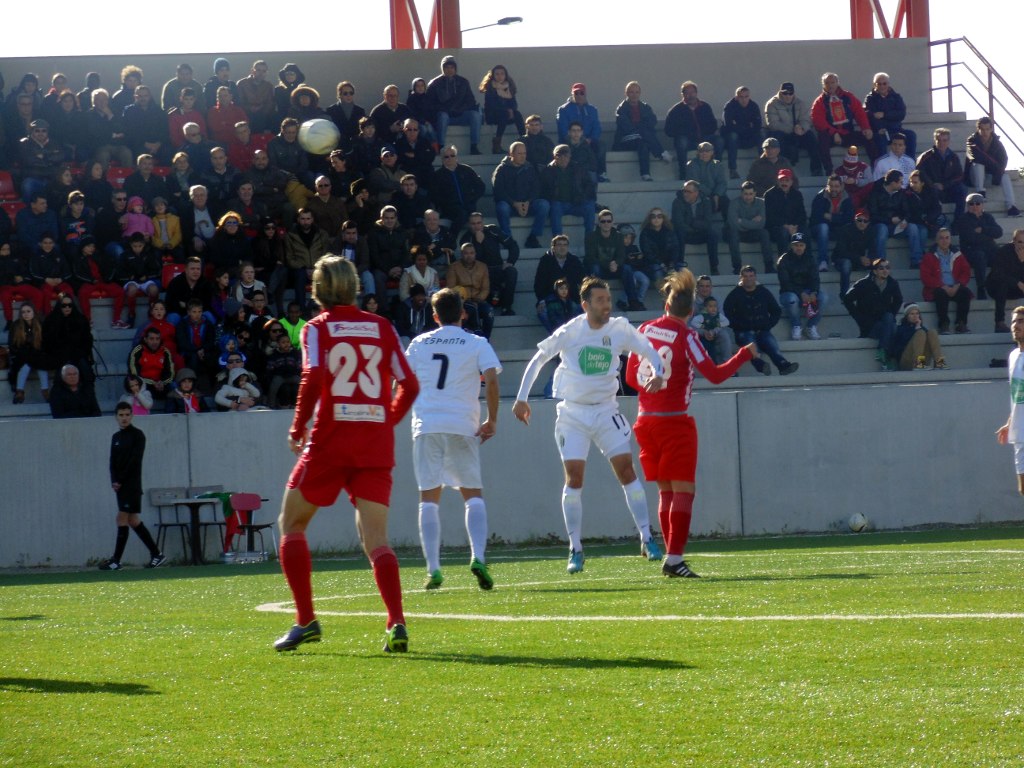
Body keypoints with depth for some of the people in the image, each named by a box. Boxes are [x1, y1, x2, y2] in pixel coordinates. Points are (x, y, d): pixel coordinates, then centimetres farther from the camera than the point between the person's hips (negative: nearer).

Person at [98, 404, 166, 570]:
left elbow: (134, 461, -13)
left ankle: (116, 560, -11)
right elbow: (113, 462, 12)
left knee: (122, 519, -11)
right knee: (133, 521, 8)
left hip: (132, 485, -8)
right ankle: (157, 554, 13)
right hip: (121, 486, 8)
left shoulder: (138, 435, -5)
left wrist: (120, 481, -14)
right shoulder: (116, 437, 16)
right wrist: (114, 481, -5)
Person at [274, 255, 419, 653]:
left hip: (330, 441, -3)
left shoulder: (317, 328, 0)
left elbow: (314, 377, -16)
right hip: (376, 444, 3)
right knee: (375, 539, 1)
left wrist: (298, 428, -5)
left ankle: (306, 621, 6)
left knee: (291, 524, 13)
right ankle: (397, 623, -19)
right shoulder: (382, 327, 9)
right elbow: (409, 385, 6)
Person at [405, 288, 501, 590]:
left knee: (429, 498, 5)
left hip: (425, 426, 1)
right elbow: (491, 380, -8)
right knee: (473, 495, 7)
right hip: (463, 426, -1)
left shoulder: (419, 344, 11)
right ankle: (478, 557, -14)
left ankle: (433, 569, -3)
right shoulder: (477, 344, 5)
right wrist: (492, 421, -1)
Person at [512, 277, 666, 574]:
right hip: (572, 413, -2)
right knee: (574, 477, -6)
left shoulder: (620, 329, -4)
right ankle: (575, 550, 1)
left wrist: (658, 374, -13)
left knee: (627, 469, -6)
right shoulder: (570, 332, -10)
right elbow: (538, 359, 0)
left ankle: (647, 539, 0)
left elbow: (649, 351, 8)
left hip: (606, 412, 2)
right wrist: (522, 399, -2)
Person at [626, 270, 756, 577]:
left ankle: (671, 557, 11)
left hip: (646, 421, 6)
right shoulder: (685, 336, -11)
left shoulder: (645, 330, 4)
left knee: (665, 491, 13)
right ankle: (674, 559, -16)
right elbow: (715, 375, -13)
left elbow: (631, 378, 10)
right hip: (675, 422, -6)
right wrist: (745, 354, -1)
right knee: (683, 491, -5)